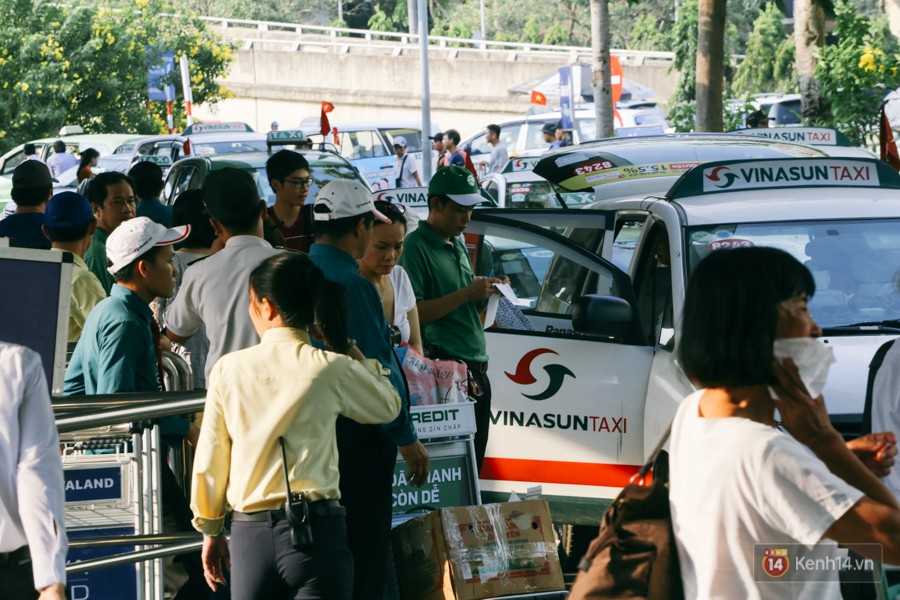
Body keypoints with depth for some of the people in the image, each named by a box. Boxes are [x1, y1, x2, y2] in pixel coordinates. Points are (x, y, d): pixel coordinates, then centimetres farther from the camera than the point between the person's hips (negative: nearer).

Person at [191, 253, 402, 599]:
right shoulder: (331, 369, -4)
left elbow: (209, 461, 6)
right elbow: (388, 406, 16)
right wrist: (346, 348, 20)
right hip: (316, 528, -2)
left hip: (249, 533, 2)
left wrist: (211, 530, 19)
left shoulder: (229, 369, 1)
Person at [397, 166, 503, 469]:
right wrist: (466, 294, -18)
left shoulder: (457, 245, 19)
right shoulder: (416, 247, -9)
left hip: (476, 369, 9)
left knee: (474, 462, 9)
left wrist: (485, 291, 8)